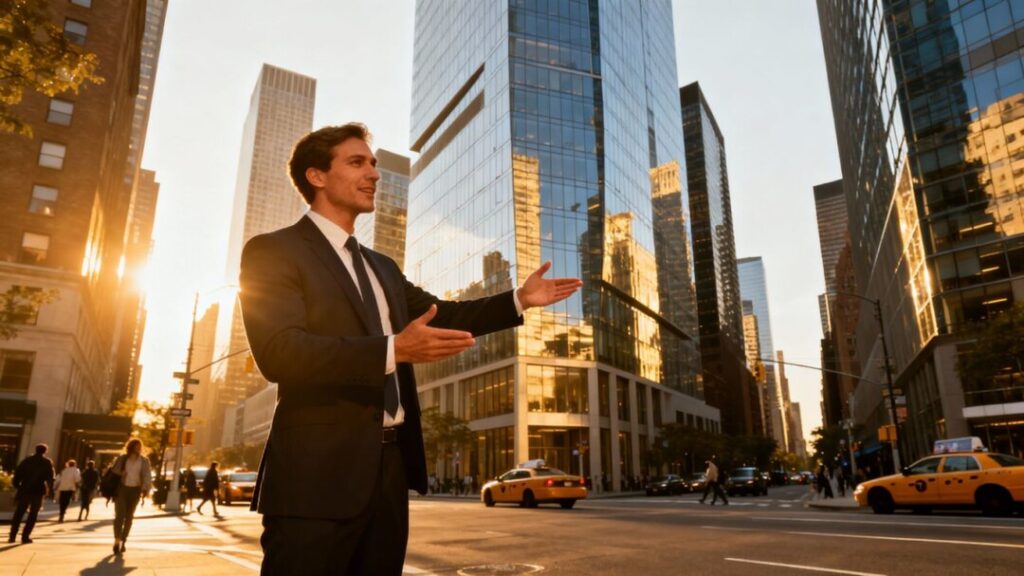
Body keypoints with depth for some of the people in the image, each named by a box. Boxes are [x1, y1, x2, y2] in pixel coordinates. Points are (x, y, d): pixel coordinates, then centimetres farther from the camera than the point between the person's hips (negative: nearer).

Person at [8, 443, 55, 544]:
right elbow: (50, 477, -3)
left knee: (18, 513, 11)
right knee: (32, 515, 4)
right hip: (38, 491, -3)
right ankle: (25, 537, -3)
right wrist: (50, 489, 7)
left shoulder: (27, 460, 9)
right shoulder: (47, 462, 1)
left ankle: (12, 536, 6)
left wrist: (16, 486, 8)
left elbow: (17, 473, 2)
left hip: (25, 490, 3)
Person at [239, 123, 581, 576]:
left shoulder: (382, 267, 20)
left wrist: (519, 300, 10)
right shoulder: (273, 251, -5)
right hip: (320, 470, -7)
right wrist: (394, 350, -28)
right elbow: (279, 352, -19)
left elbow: (439, 315, 20)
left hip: (390, 466, 8)